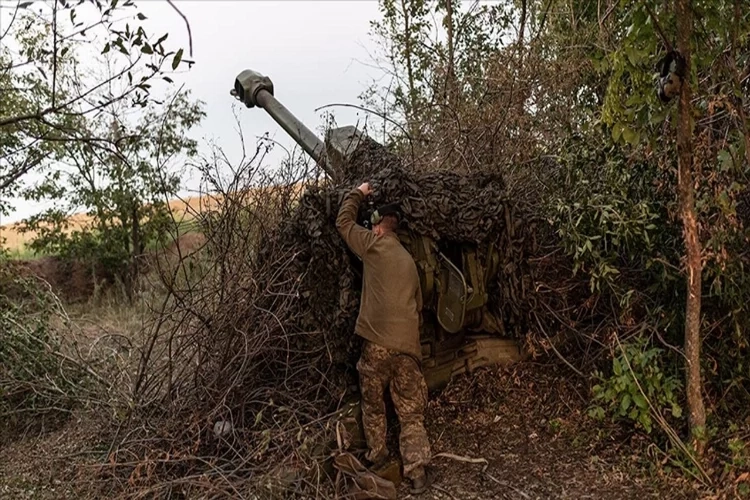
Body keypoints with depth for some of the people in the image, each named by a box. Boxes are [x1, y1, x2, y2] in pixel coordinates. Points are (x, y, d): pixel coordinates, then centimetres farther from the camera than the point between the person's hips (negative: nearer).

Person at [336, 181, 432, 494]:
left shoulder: (374, 245, 2)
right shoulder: (409, 261, 19)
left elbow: (344, 222, 16)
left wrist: (358, 193, 29)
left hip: (378, 341, -4)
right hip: (408, 344, 4)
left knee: (373, 404, 17)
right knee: (411, 412, 6)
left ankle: (376, 456, 30)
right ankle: (417, 472, 2)